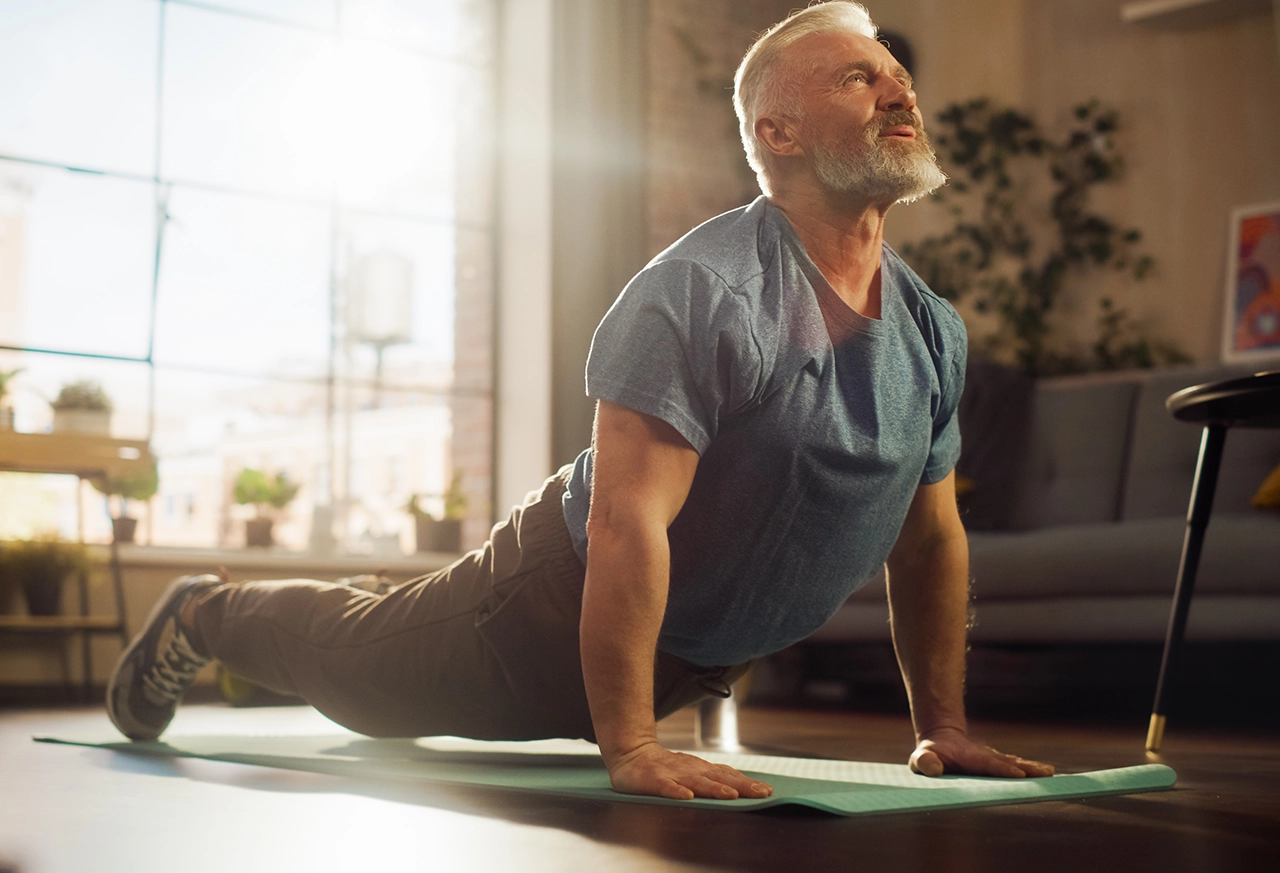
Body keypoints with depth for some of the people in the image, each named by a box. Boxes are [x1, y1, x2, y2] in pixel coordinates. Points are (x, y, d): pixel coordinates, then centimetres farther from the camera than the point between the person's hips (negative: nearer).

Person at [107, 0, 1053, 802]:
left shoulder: (934, 331, -6)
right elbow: (627, 522, -35)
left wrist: (944, 727, 3)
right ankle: (203, 618, 45)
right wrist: (631, 749, -37)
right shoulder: (701, 290, -30)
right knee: (360, 667, 16)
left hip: (699, 664, 7)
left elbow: (931, 535, 4)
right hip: (563, 609, -6)